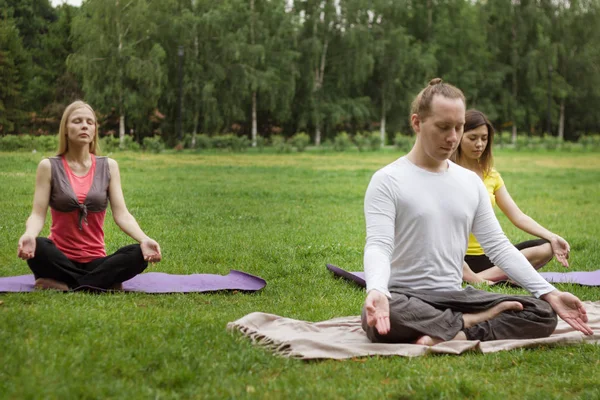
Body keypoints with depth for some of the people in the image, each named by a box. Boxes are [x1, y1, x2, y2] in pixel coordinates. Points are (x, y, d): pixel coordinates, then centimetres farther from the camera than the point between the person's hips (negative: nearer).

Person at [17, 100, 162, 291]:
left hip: (95, 261, 2)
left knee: (138, 255, -27)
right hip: (61, 259, -2)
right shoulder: (49, 166, 1)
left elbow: (121, 214, -2)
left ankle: (63, 285, -21)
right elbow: (38, 214, -6)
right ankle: (102, 284, -21)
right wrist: (29, 235, -31)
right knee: (36, 248, -35)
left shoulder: (109, 166, 5)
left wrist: (144, 239, -23)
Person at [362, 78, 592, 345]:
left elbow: (498, 246, 9)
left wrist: (549, 293, -3)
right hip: (405, 298, -5)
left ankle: (455, 335, -25)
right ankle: (472, 323, -18)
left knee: (543, 313, -12)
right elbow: (378, 245, -17)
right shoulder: (388, 181, -6)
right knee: (380, 317, -40)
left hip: (455, 297, 5)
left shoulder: (471, 181, 11)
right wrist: (376, 291, -40)